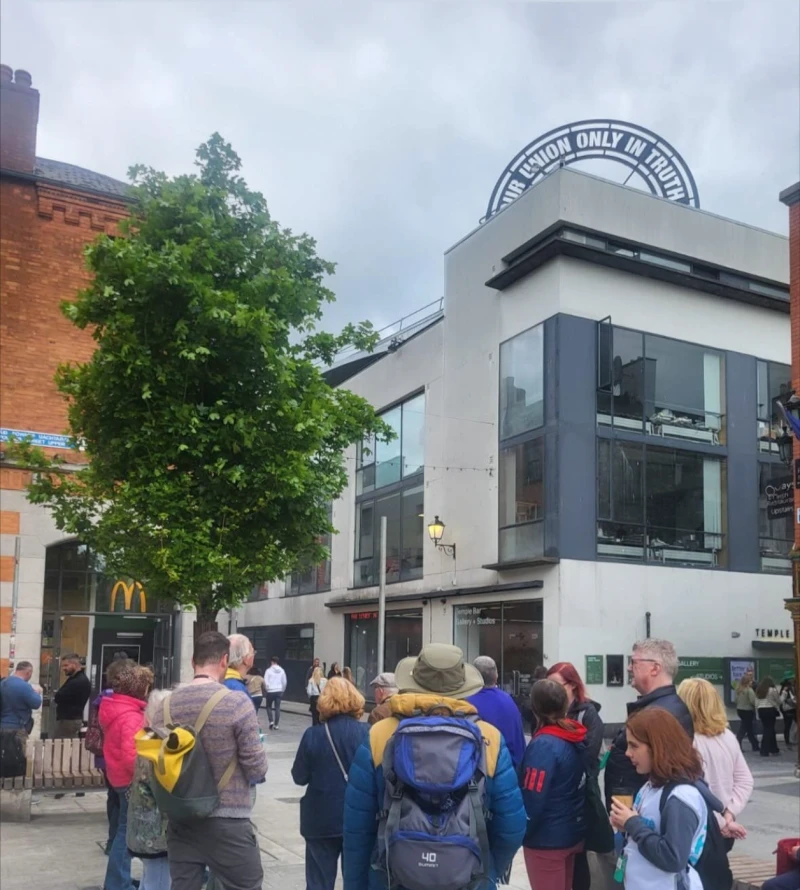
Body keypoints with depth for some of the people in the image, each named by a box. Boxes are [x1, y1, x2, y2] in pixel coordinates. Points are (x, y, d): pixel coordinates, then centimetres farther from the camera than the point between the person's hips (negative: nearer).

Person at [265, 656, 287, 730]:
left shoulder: (269, 670, -8)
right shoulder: (282, 670, 3)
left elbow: (266, 681, -11)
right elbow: (284, 682, 6)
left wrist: (267, 688, 4)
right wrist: (282, 690, 18)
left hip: (271, 691, -3)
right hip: (279, 691, 3)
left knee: (269, 706, 13)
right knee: (277, 708, 6)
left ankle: (271, 721, -2)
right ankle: (276, 724, 5)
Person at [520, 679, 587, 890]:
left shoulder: (544, 745, -24)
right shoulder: (578, 737, -2)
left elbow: (532, 799, -25)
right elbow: (577, 786, 6)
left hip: (547, 838, -7)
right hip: (573, 832, 7)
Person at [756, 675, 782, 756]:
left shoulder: (758, 690, 9)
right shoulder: (773, 690, -7)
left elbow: (756, 703, 10)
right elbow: (778, 701, 1)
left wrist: (758, 713, 14)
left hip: (761, 710, 6)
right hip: (770, 710, -6)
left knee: (770, 729, 17)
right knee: (768, 730, -1)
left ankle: (774, 749, 25)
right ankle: (764, 751, -4)